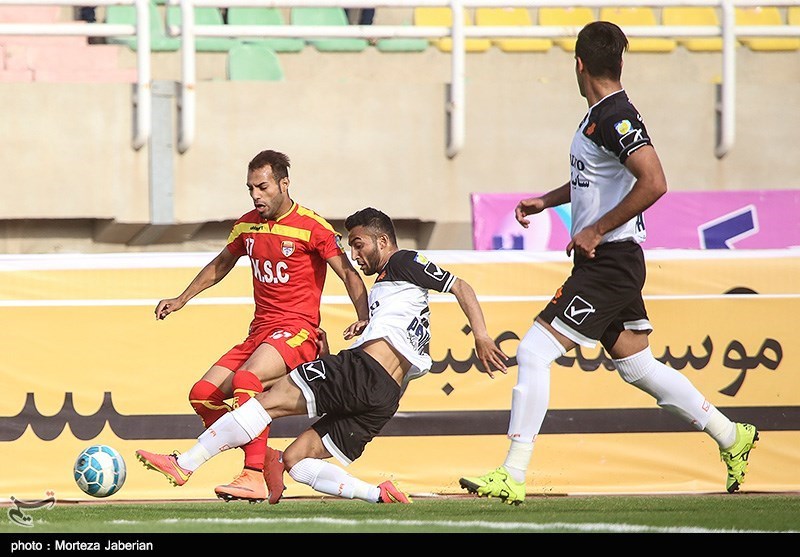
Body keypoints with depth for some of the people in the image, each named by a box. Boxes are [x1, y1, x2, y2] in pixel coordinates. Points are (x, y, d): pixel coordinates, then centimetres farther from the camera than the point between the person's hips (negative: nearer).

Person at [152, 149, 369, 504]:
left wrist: (364, 318, -23)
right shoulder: (247, 224, 12)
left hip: (297, 332, -7)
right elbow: (221, 264, 30)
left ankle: (254, 476, -35)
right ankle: (267, 460, 5)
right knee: (202, 395, -7)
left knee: (246, 379, -33)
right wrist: (182, 299, 30)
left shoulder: (312, 227, -7)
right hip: (259, 331, 7)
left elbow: (348, 273, -8)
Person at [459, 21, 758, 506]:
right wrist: (546, 201, 22)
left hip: (608, 262, -10)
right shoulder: (600, 117, 13)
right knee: (638, 366, 19)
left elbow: (653, 183, -29)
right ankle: (731, 437, 29)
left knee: (534, 352, -13)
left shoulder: (615, 117, -17)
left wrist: (596, 231, -23)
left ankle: (513, 477, -13)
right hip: (607, 263, 10)